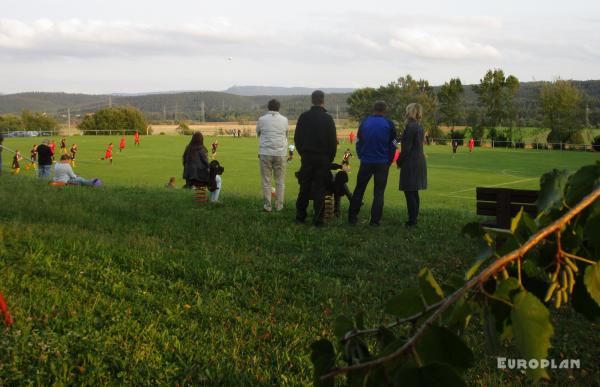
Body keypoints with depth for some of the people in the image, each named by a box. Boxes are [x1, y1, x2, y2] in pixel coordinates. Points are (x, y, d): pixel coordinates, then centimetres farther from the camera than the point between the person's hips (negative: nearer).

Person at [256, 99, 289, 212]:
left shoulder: (261, 119, 0)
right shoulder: (284, 120, 4)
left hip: (265, 153, -1)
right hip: (280, 153, 1)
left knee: (266, 181, 5)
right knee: (280, 181, 8)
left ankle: (267, 205, 5)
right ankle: (279, 206, 9)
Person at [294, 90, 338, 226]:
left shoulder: (304, 117, 1)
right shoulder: (328, 118, -7)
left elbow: (297, 138, 5)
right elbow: (333, 141, -5)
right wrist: (330, 158, 6)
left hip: (306, 157, 2)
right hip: (323, 158, -2)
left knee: (304, 187, 10)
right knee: (319, 189, 1)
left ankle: (300, 216, 14)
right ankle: (318, 219, 2)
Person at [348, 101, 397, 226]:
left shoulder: (365, 122, 2)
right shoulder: (389, 124, -3)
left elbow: (358, 142, 5)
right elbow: (393, 145, -1)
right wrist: (388, 161, 9)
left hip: (366, 162, 2)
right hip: (382, 164, -1)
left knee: (359, 189, 13)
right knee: (379, 192, 5)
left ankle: (352, 217, 11)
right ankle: (375, 220, 1)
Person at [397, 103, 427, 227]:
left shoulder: (410, 127, -16)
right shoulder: (420, 127, 12)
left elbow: (406, 147, -18)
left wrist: (399, 161, -5)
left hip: (410, 163, -9)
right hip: (419, 162, 9)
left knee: (409, 192, -5)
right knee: (414, 193, 14)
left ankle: (412, 220, -4)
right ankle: (414, 219, 19)